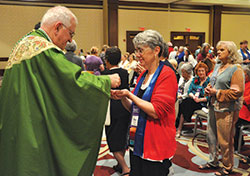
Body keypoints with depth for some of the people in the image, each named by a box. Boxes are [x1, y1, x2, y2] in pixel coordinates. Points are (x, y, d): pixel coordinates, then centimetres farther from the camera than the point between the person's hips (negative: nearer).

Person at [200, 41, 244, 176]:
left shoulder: (236, 70, -12)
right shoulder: (217, 66, 11)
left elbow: (237, 92, -16)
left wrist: (217, 93, -17)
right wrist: (208, 89, 2)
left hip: (226, 109, -8)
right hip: (213, 106, 8)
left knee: (225, 141, 4)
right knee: (211, 135, 15)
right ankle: (213, 162, 33)